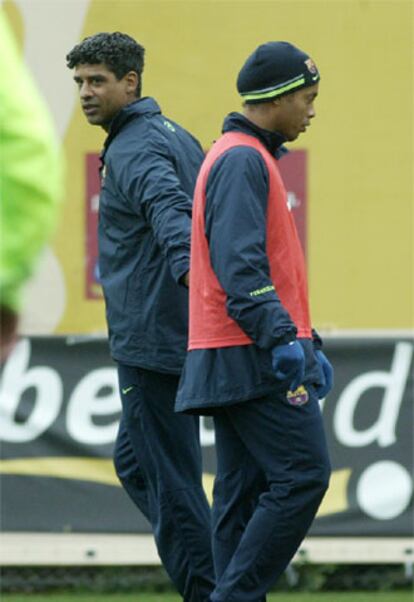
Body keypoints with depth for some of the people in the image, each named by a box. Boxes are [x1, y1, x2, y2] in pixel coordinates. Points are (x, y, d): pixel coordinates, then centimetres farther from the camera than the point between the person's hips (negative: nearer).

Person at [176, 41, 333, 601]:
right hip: (252, 359, -11)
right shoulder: (243, 160, -11)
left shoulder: (248, 157, 22)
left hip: (233, 360, 11)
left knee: (244, 491, 7)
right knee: (302, 473, -13)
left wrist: (309, 344, 28)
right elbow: (239, 264, -22)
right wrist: (282, 338, -30)